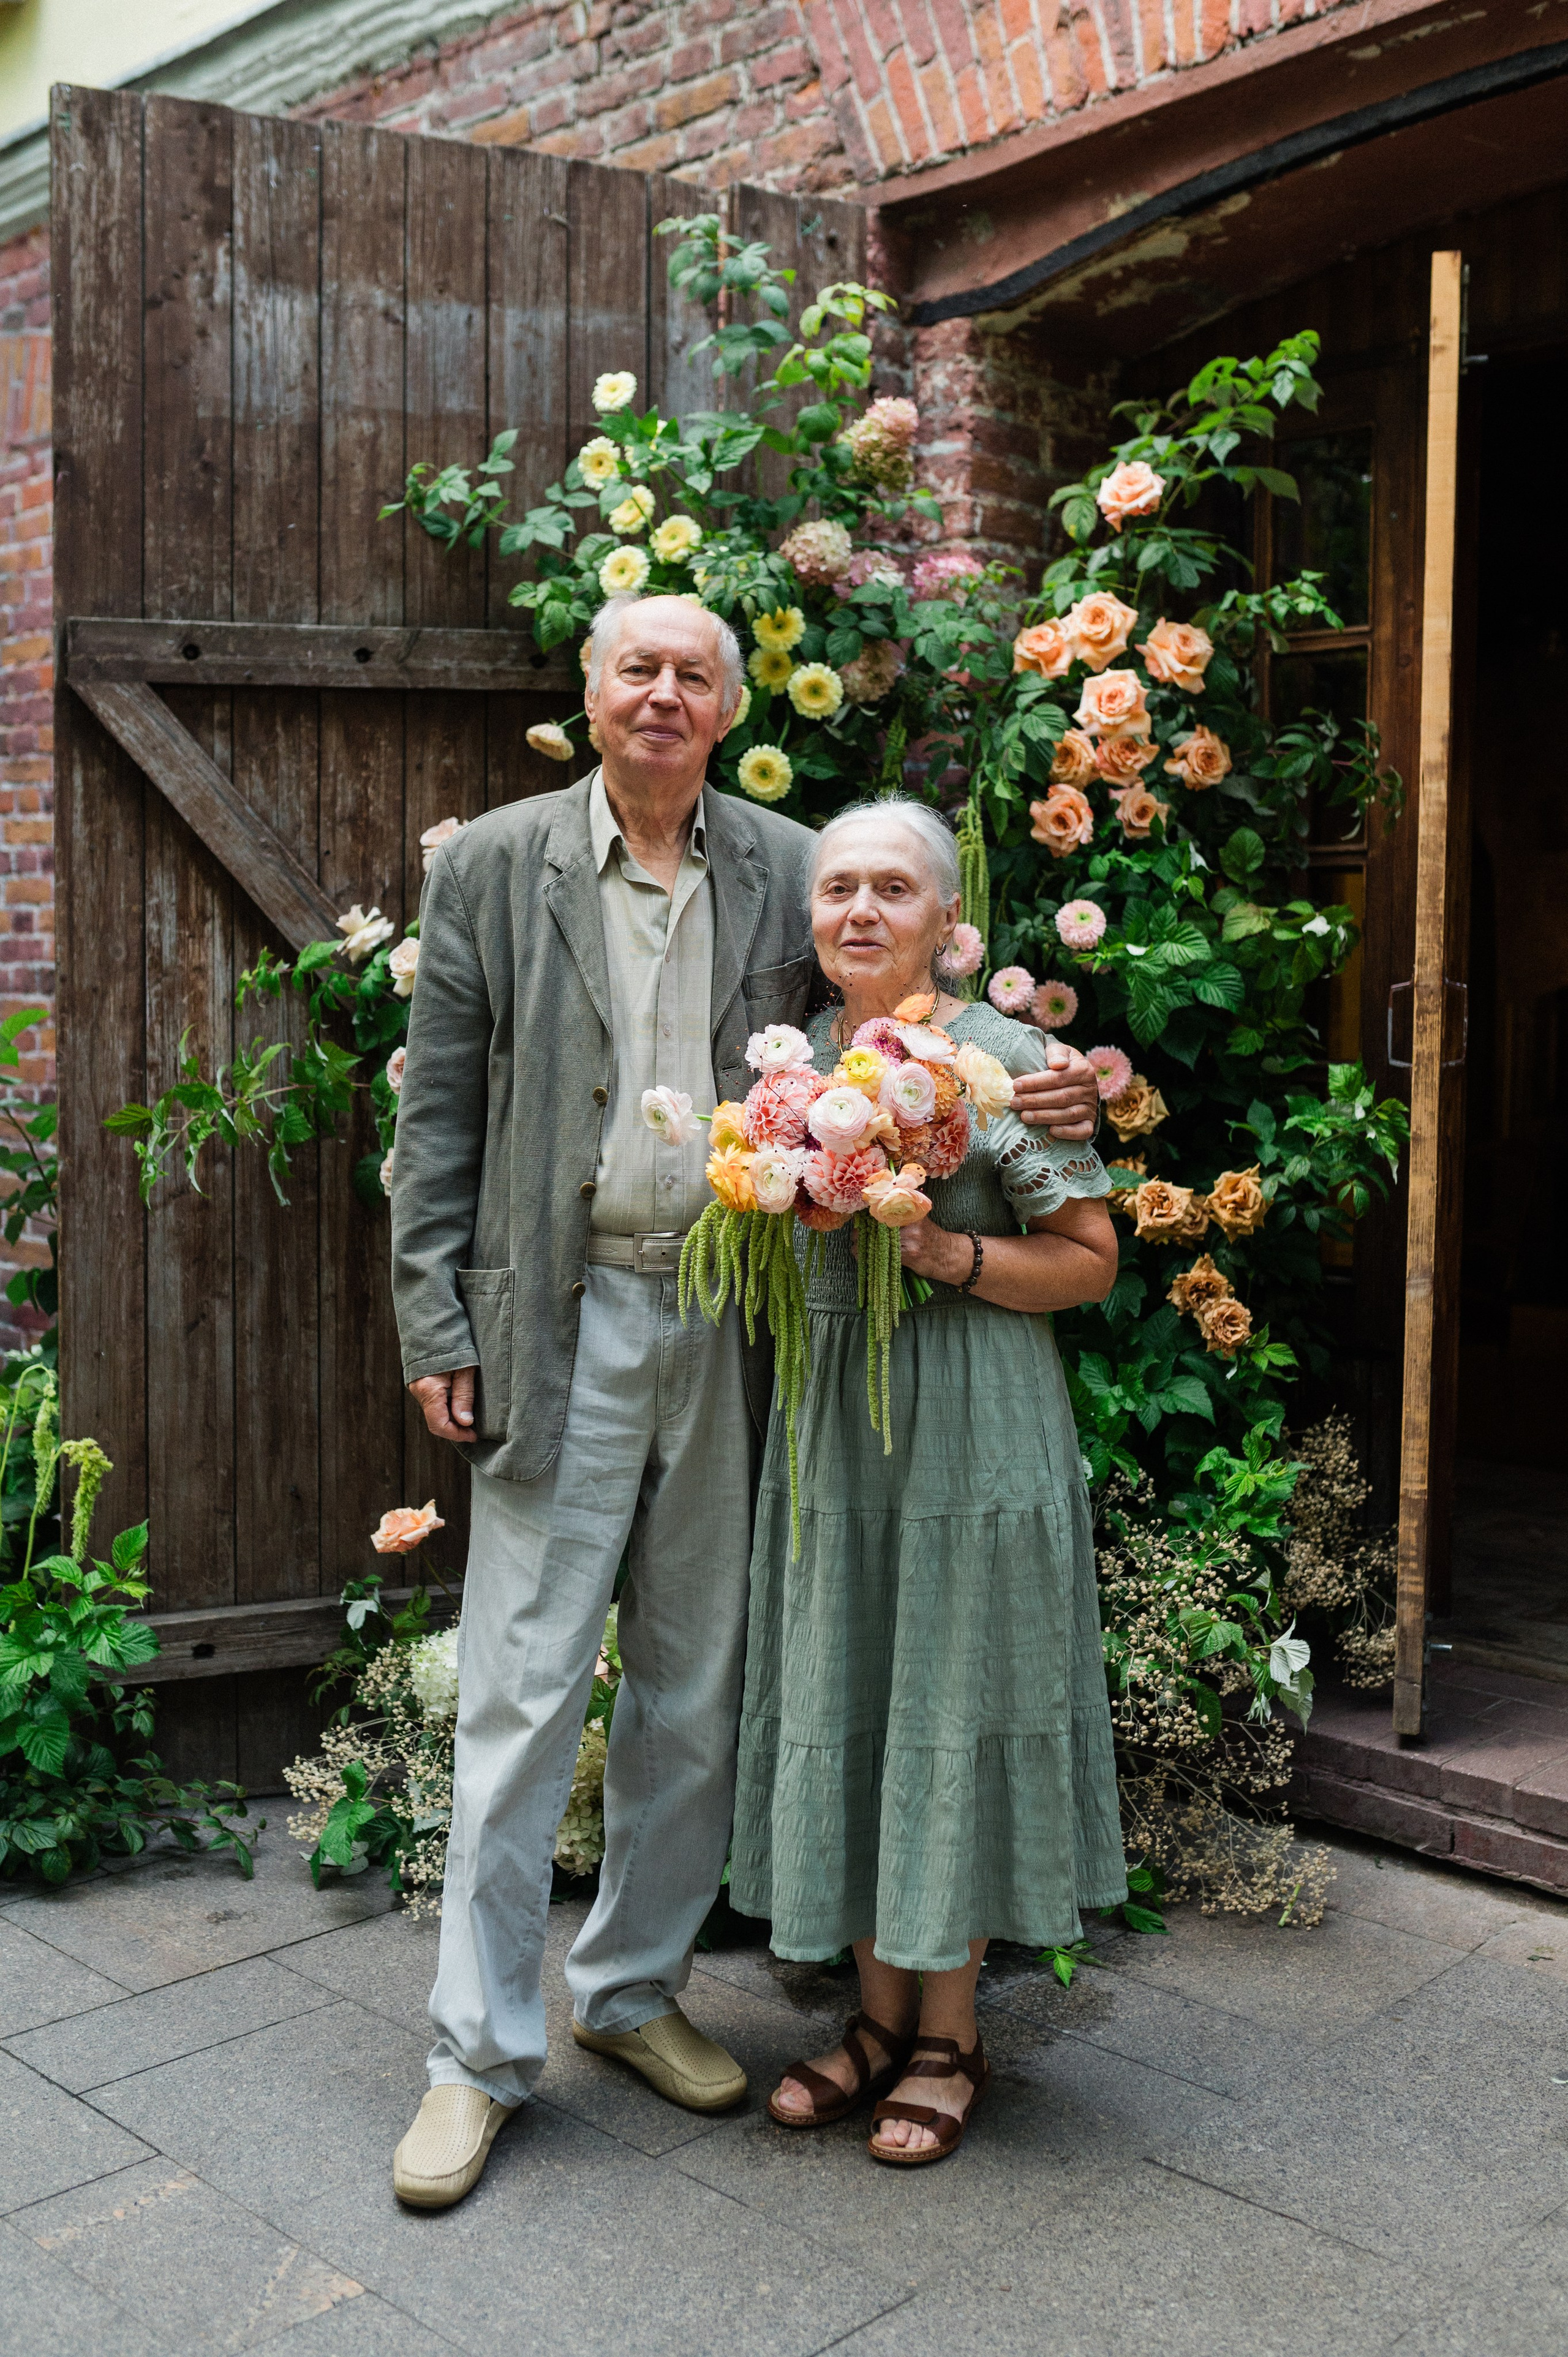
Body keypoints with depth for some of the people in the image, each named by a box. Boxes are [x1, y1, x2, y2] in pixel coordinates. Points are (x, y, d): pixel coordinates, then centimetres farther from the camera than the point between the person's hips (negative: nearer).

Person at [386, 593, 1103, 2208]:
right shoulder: (490, 866, 2)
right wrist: (435, 1327, -5)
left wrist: (1034, 1094, -7)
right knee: (521, 1693, 1)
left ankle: (633, 1987, 32)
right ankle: (480, 2053, 16)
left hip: (732, 1326, 3)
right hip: (558, 1325, -2)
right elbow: (438, 1114, 1)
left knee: (696, 1692, 13)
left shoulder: (791, 872, 6)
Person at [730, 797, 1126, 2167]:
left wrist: (955, 1258, -19)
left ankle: (950, 2031, 22)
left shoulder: (1006, 1057, -7)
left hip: (969, 1425, -5)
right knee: (834, 1701, 10)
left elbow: (1091, 1260, -5)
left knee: (949, 1702, 3)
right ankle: (880, 2010, 28)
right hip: (825, 1423, 5)